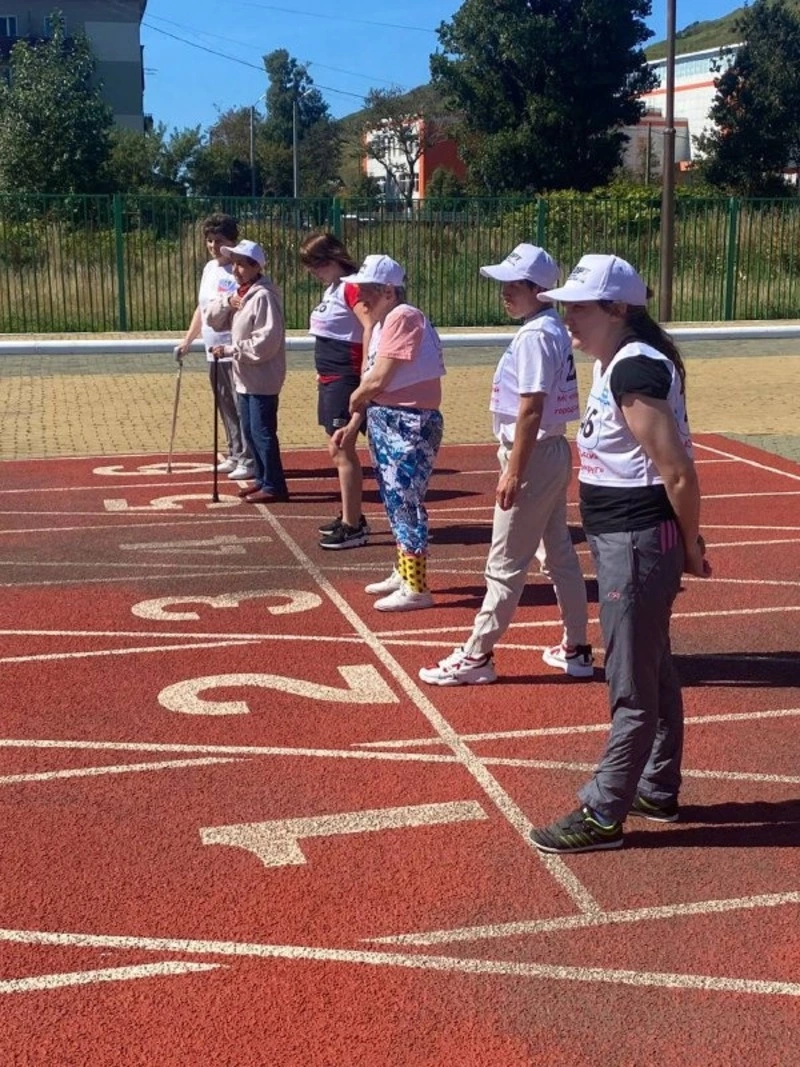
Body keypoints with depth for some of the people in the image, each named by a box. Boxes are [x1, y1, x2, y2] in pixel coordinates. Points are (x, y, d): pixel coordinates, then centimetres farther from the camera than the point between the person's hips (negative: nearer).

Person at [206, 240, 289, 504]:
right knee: (249, 431, 16)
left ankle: (274, 486, 2)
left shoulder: (263, 296, -17)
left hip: (261, 378, -10)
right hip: (245, 377, 10)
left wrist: (230, 350, -21)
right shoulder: (238, 294, 12)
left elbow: (266, 341, -24)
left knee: (262, 432, -5)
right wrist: (227, 302, -7)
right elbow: (212, 319, 13)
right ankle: (261, 479, 27)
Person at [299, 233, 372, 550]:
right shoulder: (332, 289, 16)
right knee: (337, 451, 16)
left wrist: (365, 376, -26)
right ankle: (351, 516, 26)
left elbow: (370, 328, -25)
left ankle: (352, 528, -2)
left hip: (344, 379, -10)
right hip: (329, 379, 10)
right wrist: (325, 375, 14)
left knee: (343, 452, -7)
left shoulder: (351, 287, -14)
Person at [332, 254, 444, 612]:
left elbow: (378, 380, -20)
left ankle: (416, 588, 1)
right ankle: (404, 573, 31)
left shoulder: (403, 318, -17)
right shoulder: (381, 323, 14)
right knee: (395, 501, 18)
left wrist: (354, 401, -2)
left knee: (405, 502, -6)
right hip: (385, 422, 10)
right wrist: (353, 425, 9)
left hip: (411, 424, -10)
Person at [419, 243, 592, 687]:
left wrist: (512, 472, -22)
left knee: (505, 564, -3)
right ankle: (576, 648, 24)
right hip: (552, 453, 10)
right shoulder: (553, 329, 12)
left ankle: (476, 656, 5)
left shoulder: (535, 335, -18)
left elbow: (531, 409, -22)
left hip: (533, 457, -10)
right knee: (558, 553, 15)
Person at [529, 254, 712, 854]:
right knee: (654, 671, 21)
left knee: (633, 686, 1)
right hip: (621, 539, 11)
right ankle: (658, 791, 35)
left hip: (638, 542, -11)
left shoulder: (636, 371, -21)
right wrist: (681, 546, 13)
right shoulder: (617, 365, 10)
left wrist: (689, 546, -11)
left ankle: (602, 815, 11)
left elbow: (680, 473, -22)